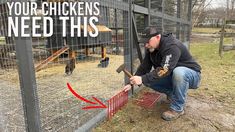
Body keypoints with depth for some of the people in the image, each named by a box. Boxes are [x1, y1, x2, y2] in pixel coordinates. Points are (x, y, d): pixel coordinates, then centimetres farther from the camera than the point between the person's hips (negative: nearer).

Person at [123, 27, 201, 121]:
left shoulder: (172, 46, -30)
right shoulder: (151, 49, -5)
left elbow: (164, 70, -41)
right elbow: (144, 67, -3)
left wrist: (142, 79, -43)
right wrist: (132, 83, -8)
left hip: (191, 75, -7)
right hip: (172, 76, 7)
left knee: (178, 72, -41)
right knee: (149, 79, -12)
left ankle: (177, 108, -21)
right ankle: (173, 94, 9)